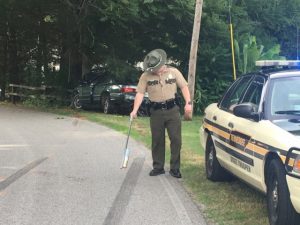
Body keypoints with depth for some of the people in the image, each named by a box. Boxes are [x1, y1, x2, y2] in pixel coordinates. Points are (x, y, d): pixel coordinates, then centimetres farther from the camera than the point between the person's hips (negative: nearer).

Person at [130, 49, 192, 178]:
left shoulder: (174, 72, 2)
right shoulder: (146, 76, 0)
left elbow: (184, 86, 7)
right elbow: (140, 93, -4)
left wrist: (188, 102, -4)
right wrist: (135, 110, -13)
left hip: (172, 110, 0)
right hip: (156, 112, 0)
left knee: (176, 139, -1)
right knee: (157, 141, 7)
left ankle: (175, 168, 7)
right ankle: (158, 167, 18)